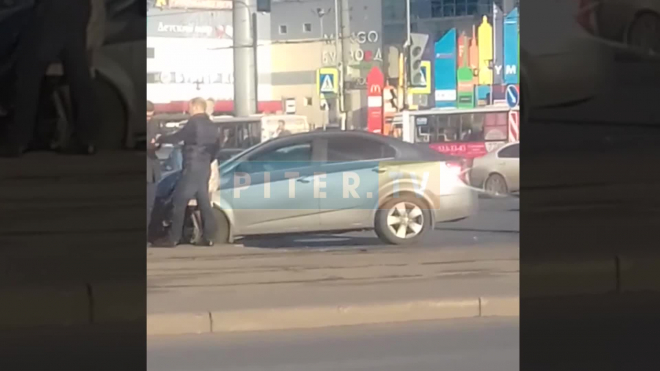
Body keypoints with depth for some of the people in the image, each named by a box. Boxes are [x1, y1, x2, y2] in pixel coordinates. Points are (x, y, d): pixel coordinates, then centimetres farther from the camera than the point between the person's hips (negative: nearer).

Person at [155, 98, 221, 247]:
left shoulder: (194, 122, -9)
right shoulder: (212, 127, 15)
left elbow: (177, 137, -8)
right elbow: (214, 149, 21)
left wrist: (159, 139, 7)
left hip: (192, 167, -8)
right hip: (205, 168, 8)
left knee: (179, 202, -5)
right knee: (204, 201, 9)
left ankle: (174, 238, -8)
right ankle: (209, 236, 4)